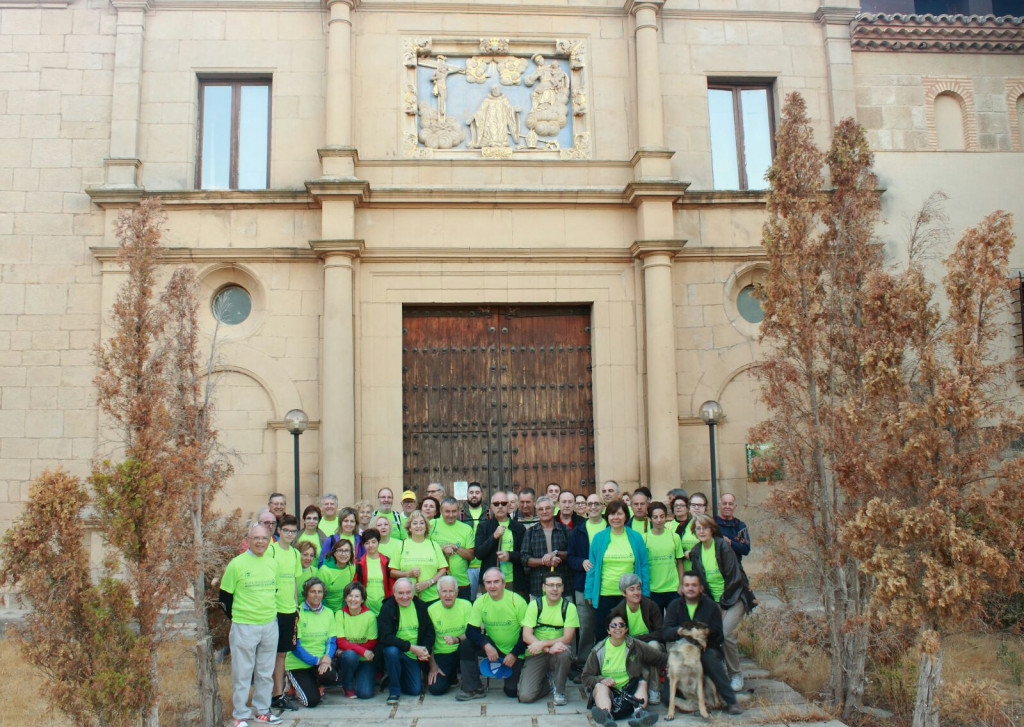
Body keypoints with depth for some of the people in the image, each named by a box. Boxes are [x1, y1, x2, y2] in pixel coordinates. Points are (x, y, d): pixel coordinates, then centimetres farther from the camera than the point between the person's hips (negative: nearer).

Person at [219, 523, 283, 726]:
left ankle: (263, 709, 24)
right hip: (244, 627, -4)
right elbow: (225, 595, -2)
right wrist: (236, 617, 1)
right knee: (242, 673, 2)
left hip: (270, 626, 4)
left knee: (266, 672, 12)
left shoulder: (272, 563, 6)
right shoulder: (236, 564, -8)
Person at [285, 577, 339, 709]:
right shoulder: (298, 613, -10)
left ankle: (315, 684, 9)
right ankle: (295, 685, 17)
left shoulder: (328, 613, 7)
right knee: (312, 701, -17)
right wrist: (317, 661, -18)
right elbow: (295, 645, -12)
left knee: (330, 677, -29)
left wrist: (327, 657, -15)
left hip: (321, 661, 4)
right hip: (298, 664, -4)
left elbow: (332, 640, 6)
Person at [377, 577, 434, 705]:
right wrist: (411, 647, -26)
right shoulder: (387, 608, -13)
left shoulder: (420, 606, 0)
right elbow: (385, 637, -22)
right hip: (395, 648, -3)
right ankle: (394, 690, -15)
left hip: (413, 655, 3)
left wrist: (426, 650, -12)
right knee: (391, 651, -37)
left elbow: (430, 631, 7)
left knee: (416, 690, -7)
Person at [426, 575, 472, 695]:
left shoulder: (466, 605, -5)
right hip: (441, 654, 1)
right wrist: (433, 666, -6)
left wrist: (457, 639, -31)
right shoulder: (431, 610, -3)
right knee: (436, 688, -20)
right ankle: (451, 675, 16)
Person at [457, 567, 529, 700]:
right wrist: (486, 645, -29)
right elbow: (471, 630, -12)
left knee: (512, 691, -10)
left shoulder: (517, 601, -18)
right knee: (466, 646, -22)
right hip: (492, 646, 3)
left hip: (515, 651, -3)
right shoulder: (480, 602, -9)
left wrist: (514, 654, -19)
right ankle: (474, 689, -7)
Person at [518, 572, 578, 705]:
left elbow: (567, 638, -12)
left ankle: (559, 691, -9)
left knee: (564, 652, -36)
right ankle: (546, 682, 16)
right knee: (525, 696, -19)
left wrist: (542, 644, -25)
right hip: (536, 654, 0)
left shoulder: (569, 607, -5)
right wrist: (549, 648, -25)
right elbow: (526, 636, -11)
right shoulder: (534, 604, -4)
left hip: (557, 653, 0)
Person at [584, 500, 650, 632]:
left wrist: (645, 593, 1)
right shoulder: (598, 538, 1)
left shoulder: (636, 537, 2)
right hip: (604, 595, 0)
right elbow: (592, 568, 4)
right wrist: (589, 593, 0)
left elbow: (644, 566, 4)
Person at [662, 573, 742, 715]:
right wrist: (680, 630, -26)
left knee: (710, 657, -36)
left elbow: (718, 636, -3)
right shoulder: (675, 606, 7)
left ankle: (730, 702, -27)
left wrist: (706, 632, -24)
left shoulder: (711, 606, 4)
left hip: (708, 649, 0)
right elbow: (665, 633, -5)